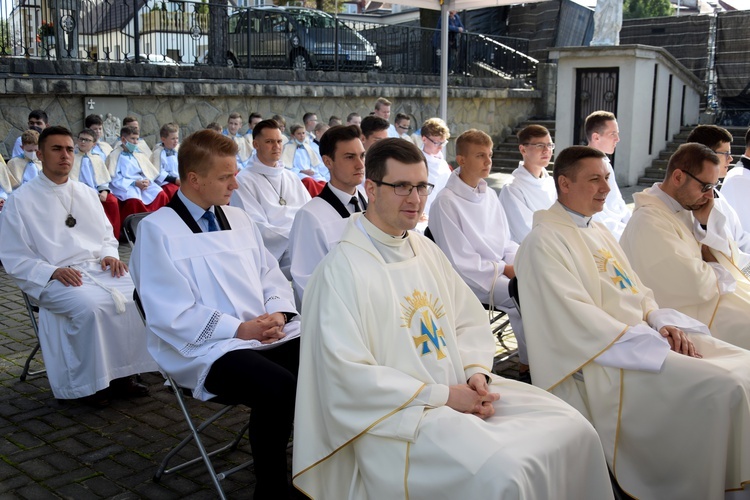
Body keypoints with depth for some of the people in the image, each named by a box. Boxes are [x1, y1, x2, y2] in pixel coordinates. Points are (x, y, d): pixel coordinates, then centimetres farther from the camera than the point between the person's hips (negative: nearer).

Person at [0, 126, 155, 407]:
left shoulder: (87, 194, 18)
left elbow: (107, 236, 23)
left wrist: (110, 255, 0)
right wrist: (53, 272, -17)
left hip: (99, 269, 5)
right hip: (54, 279, -5)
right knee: (91, 305, -36)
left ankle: (123, 374, -11)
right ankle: (91, 383, -16)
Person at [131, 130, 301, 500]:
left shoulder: (239, 219, 17)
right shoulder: (157, 230, -4)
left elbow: (271, 276, 16)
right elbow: (170, 314, -11)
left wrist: (278, 313, -7)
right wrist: (239, 329, -18)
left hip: (268, 333, 6)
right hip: (207, 349, -6)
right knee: (279, 388, -32)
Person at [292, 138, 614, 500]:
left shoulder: (426, 250, 11)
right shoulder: (342, 268, -13)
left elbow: (470, 321, 15)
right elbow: (350, 377, -18)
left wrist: (477, 372, -5)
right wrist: (442, 395, -16)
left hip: (461, 392, 8)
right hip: (397, 413, -7)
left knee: (575, 430, -3)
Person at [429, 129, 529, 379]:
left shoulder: (489, 195, 12)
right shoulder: (446, 202, -11)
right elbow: (459, 262, -12)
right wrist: (504, 269, -13)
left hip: (501, 270, 7)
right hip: (471, 278, -7)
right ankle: (527, 366, -10)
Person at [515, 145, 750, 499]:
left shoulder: (600, 232, 19)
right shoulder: (544, 242, -10)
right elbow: (576, 318, -18)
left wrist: (664, 322, -2)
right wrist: (652, 340, -20)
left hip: (639, 339, 9)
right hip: (601, 357, -9)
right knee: (721, 387, -22)